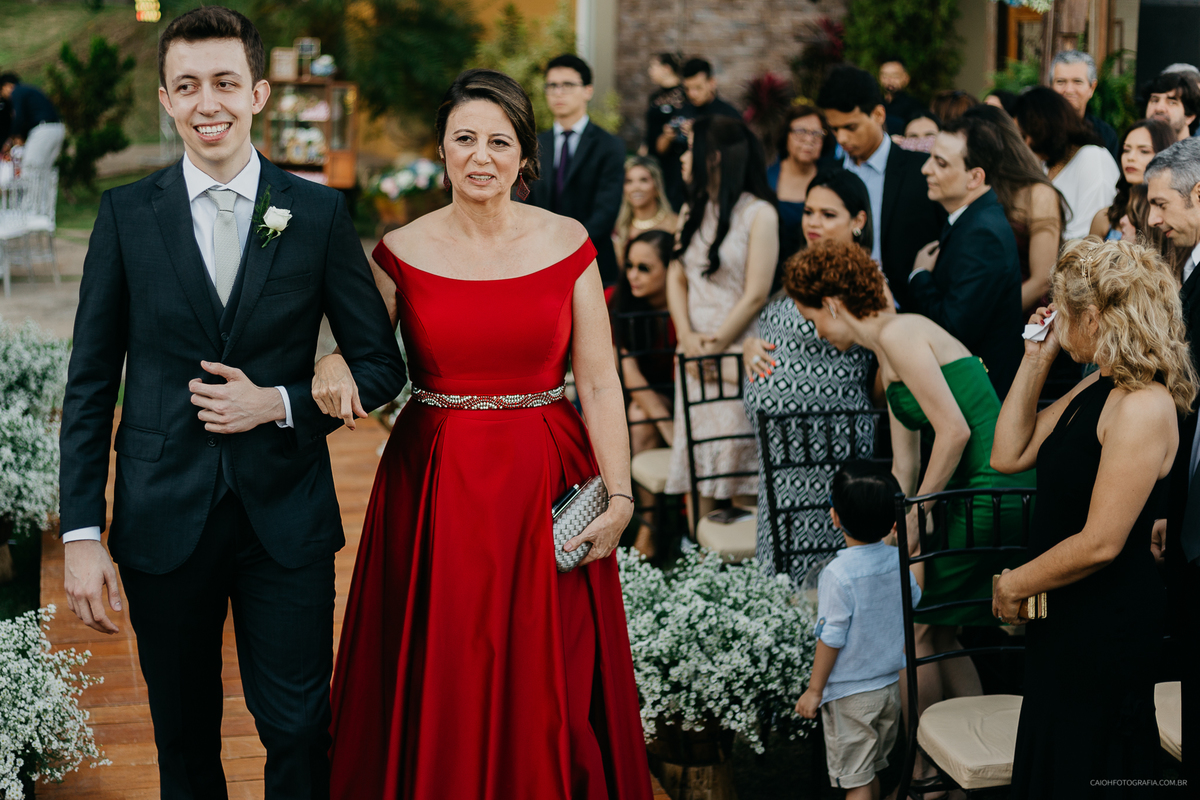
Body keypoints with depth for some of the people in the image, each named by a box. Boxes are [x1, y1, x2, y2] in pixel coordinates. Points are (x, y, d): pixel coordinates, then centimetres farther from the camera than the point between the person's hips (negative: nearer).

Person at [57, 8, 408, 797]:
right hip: (164, 517, 1)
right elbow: (90, 383, 2)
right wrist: (82, 534, -5)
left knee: (301, 732, 2)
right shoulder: (126, 214, 1)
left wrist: (280, 403, -12)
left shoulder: (319, 213, 0)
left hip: (285, 515, -1)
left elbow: (381, 363, 4)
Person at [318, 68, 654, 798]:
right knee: (440, 690, 5)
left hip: (545, 486, 0)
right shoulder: (402, 253, -1)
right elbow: (359, 356, 6)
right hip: (437, 488, 0)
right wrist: (333, 368, -17)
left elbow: (600, 385, -2)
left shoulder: (567, 244, 0)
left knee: (549, 690, 5)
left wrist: (620, 496, -9)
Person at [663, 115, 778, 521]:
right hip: (693, 350, 6)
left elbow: (756, 295, -11)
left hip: (738, 349, -6)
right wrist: (686, 337, -5)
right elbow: (676, 277, 9)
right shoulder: (693, 210, 13)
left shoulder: (758, 214, -8)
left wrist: (716, 345, -12)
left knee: (737, 454, -6)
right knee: (695, 454, 5)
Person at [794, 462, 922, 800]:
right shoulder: (898, 560, -5)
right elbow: (914, 599, 16)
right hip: (890, 686, 7)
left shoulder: (838, 574, -24)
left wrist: (814, 690, -9)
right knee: (871, 772, 22)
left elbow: (831, 639, -20)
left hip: (848, 696, -7)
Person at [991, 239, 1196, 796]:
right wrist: (1035, 361, 5)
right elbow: (1008, 455, 10)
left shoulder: (1144, 406, -22)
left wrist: (1015, 584, -10)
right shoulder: (1094, 389, 8)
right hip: (1064, 618, 9)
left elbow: (1100, 543, -24)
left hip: (1107, 623, -9)